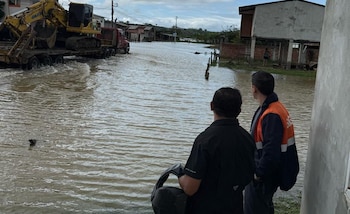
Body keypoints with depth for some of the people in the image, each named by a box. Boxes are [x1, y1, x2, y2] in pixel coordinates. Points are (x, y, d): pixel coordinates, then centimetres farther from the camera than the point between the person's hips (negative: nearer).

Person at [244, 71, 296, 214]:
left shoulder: (272, 116, -27)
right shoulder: (273, 107, 6)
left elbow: (271, 150, -30)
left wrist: (260, 172, -20)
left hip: (264, 175, -10)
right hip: (262, 170, 10)